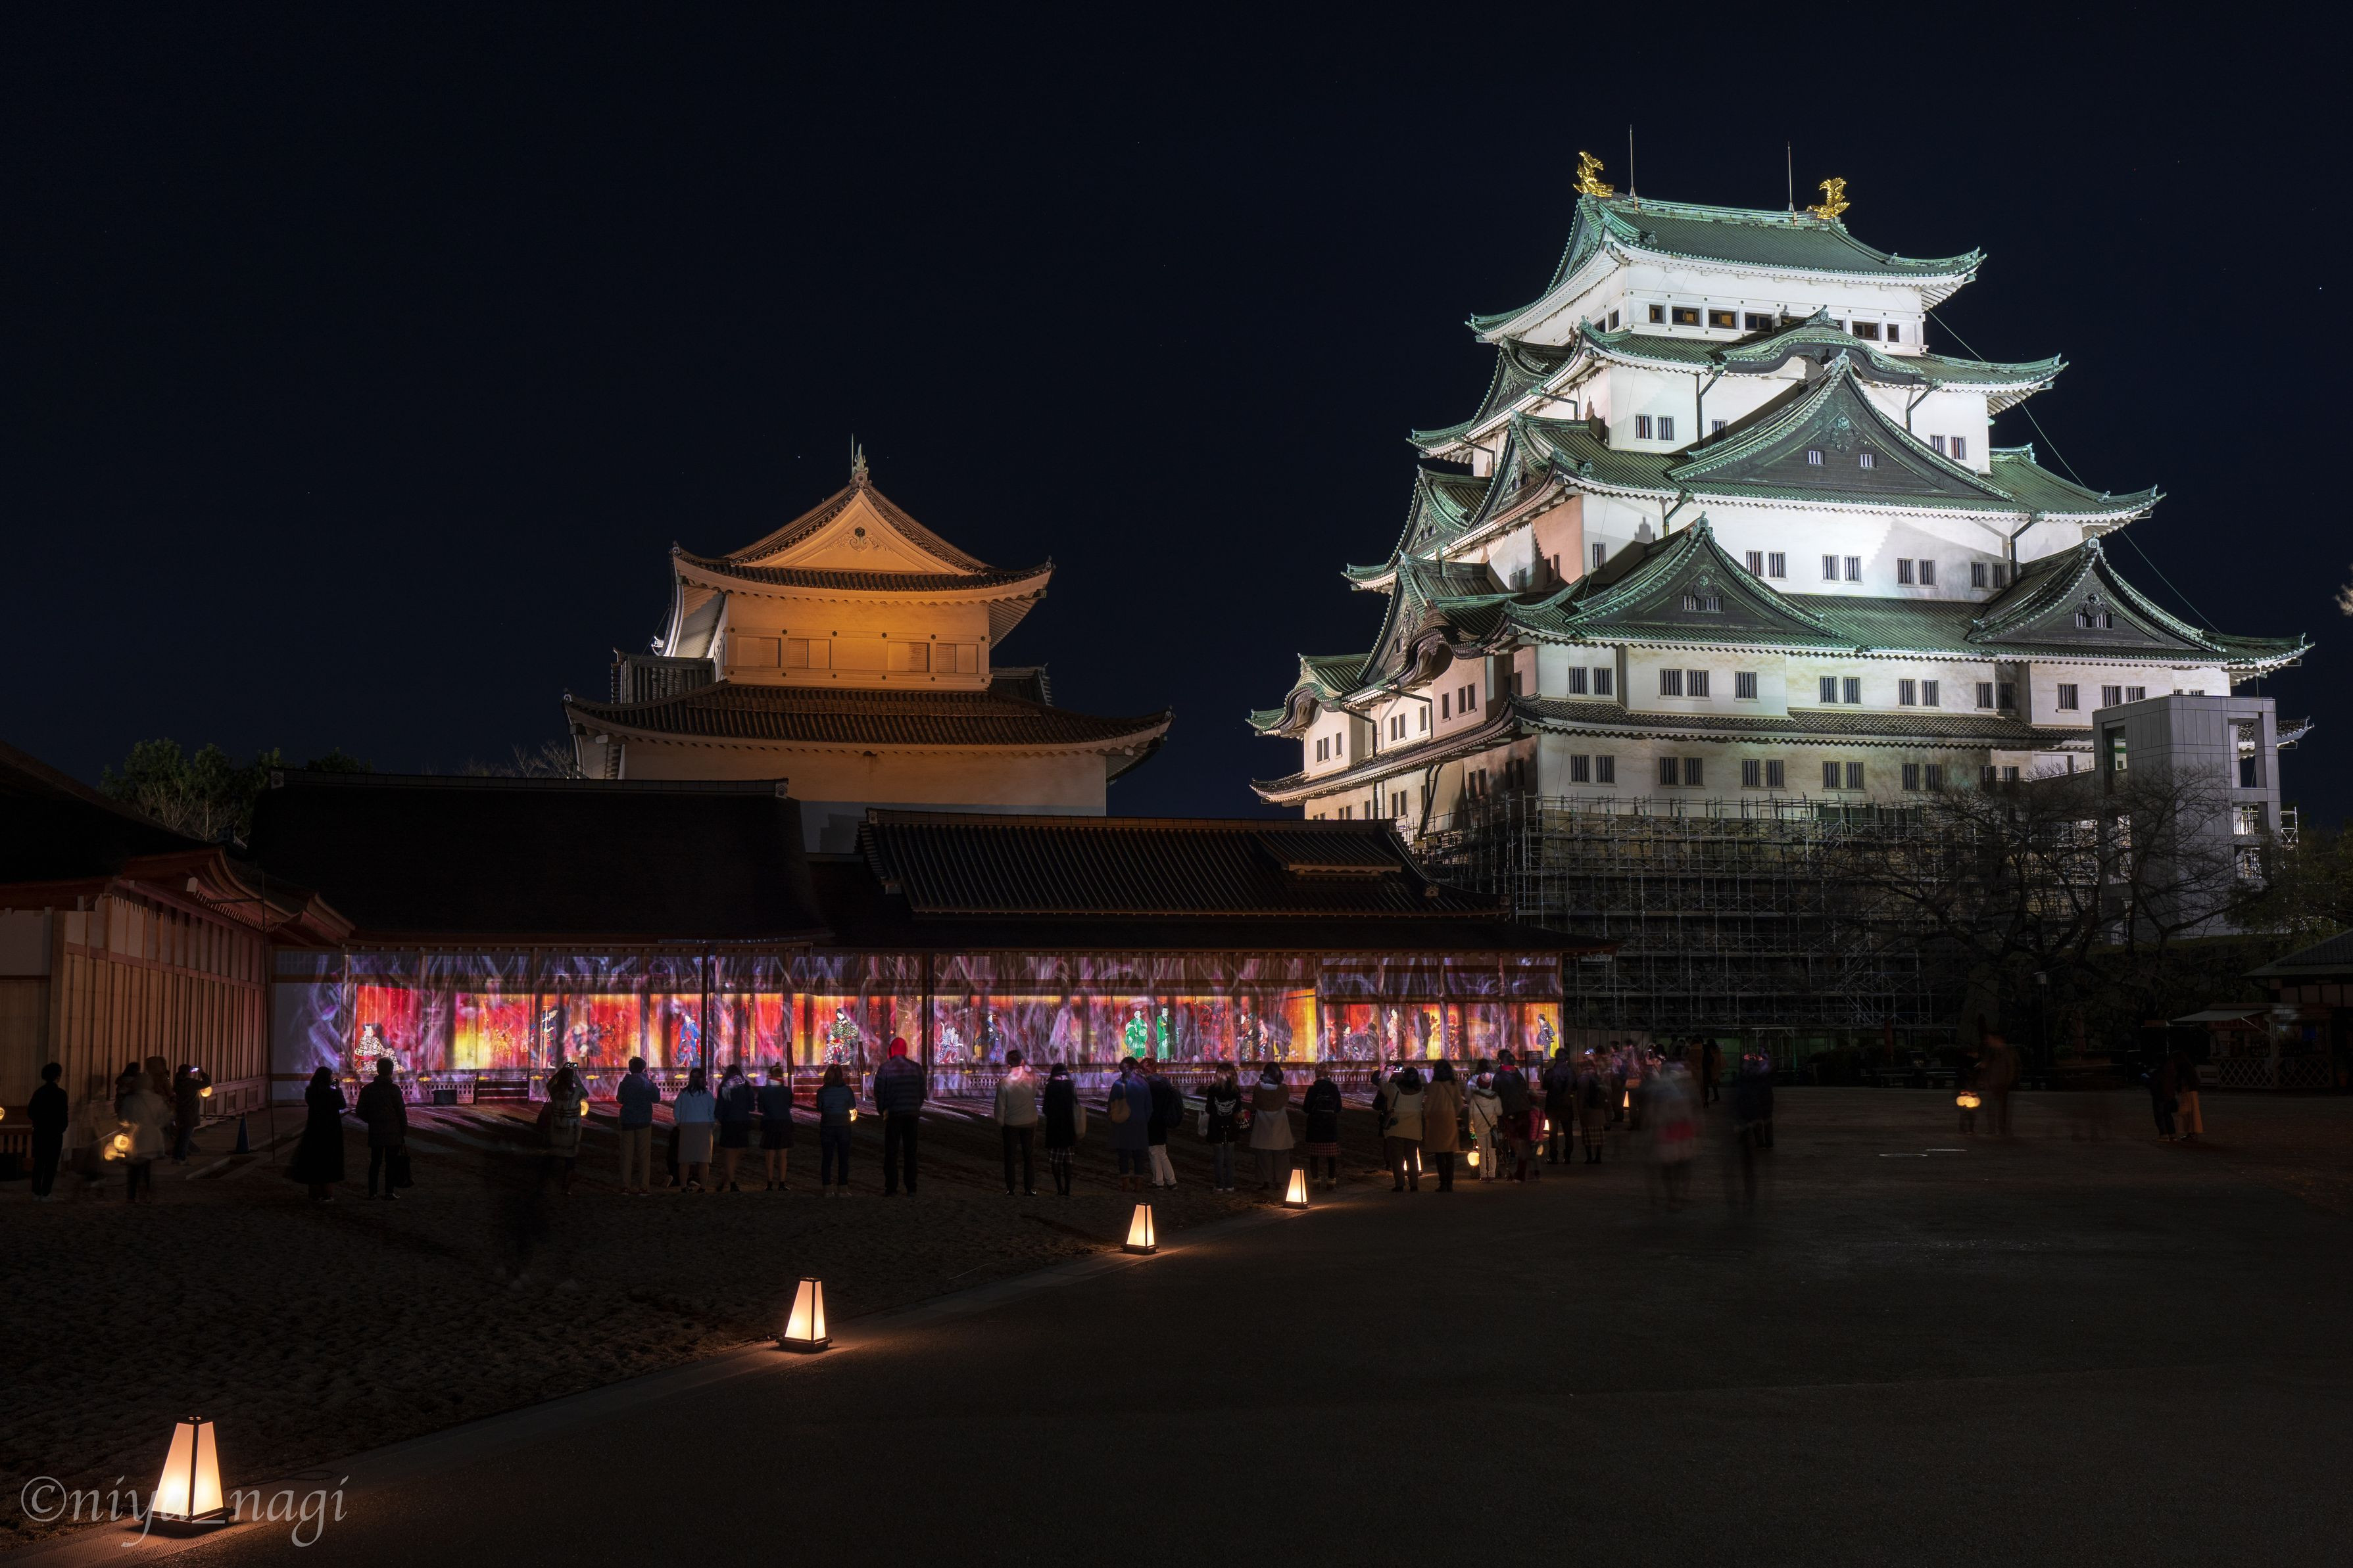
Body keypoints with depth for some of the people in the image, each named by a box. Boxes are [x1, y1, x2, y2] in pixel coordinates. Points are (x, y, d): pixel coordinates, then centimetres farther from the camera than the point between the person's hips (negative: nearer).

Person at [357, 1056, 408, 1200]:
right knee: (390, 1162, 1)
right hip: (393, 1134, -4)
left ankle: (372, 1192, 13)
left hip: (375, 1133, 4)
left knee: (375, 1162, 12)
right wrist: (405, 1134, -2)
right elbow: (402, 1113, -8)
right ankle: (389, 1192, 0)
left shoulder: (367, 1089, 3)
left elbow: (361, 1112, 7)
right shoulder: (394, 1089, -8)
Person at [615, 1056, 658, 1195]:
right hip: (644, 1121, -1)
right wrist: (656, 1088, 15)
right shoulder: (647, 1083, -6)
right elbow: (656, 1099, 1)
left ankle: (625, 1186, 1)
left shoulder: (625, 1083, -2)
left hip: (627, 1122, 1)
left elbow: (619, 1099, 11)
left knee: (627, 1154, 6)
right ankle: (643, 1187, -1)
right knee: (644, 1155, 4)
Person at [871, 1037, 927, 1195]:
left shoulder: (885, 1069, -6)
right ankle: (911, 1188, 8)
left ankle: (891, 1189, 0)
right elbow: (922, 1092, 7)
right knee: (910, 1152, 8)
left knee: (891, 1153, 2)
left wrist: (882, 1111, 11)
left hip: (893, 1115, -3)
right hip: (912, 1115, 3)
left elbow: (879, 1093, -3)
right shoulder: (916, 1067, 3)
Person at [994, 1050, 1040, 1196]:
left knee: (1010, 1158, 9)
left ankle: (1010, 1190, 10)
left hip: (1010, 1125, -2)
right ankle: (1029, 1189, 12)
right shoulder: (1032, 1079, -11)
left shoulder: (1004, 1083, -16)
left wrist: (999, 1128, 0)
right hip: (1030, 1123, 2)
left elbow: (1000, 1107, -11)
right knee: (1028, 1157, 11)